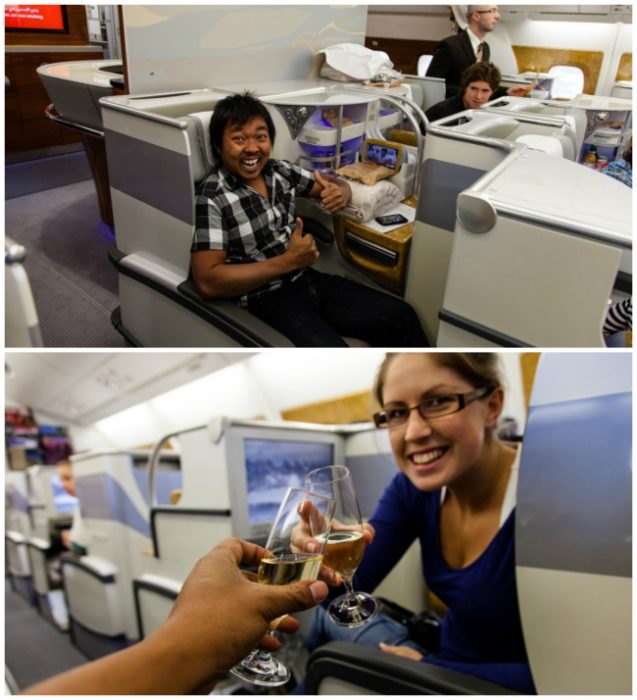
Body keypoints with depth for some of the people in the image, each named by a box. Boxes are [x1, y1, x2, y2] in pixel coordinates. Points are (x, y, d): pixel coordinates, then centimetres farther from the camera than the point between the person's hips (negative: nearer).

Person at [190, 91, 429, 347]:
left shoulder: (280, 171, 5)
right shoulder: (212, 198, -14)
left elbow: (337, 183, 20)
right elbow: (207, 282, -20)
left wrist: (340, 192, -8)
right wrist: (288, 261, -20)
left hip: (309, 279, 7)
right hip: (268, 299, -7)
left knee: (402, 317, -1)